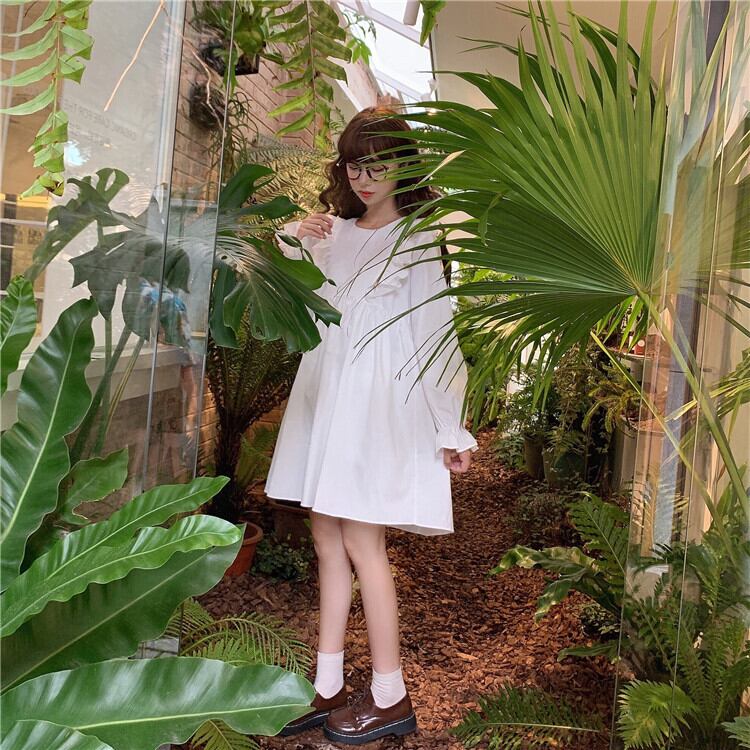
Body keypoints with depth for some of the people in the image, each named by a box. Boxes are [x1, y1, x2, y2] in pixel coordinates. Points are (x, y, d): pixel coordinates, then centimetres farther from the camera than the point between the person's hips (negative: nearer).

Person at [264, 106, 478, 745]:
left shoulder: (417, 239, -3)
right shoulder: (333, 232, 13)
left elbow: (436, 336, -7)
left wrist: (452, 431, -10)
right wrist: (293, 238, -7)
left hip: (378, 404, -6)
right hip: (325, 397, 6)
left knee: (362, 545, -3)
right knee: (327, 540, 8)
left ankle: (390, 698, 11)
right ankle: (328, 689, 19)